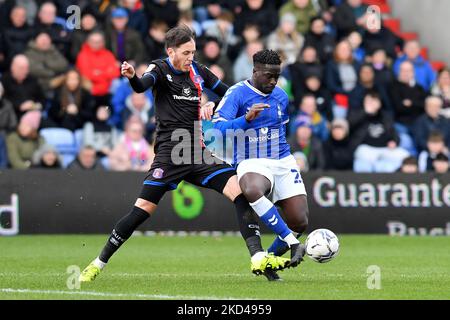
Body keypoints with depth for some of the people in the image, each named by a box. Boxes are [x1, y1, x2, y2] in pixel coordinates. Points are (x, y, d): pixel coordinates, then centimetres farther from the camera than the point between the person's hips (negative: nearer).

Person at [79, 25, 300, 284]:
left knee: (240, 191, -12)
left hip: (199, 153, 5)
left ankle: (258, 258, -16)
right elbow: (142, 86, -27)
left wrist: (212, 105, 2)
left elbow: (227, 92, 23)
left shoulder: (198, 71, 11)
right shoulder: (161, 70, -4)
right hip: (170, 153, -5)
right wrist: (132, 76, -50)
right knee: (144, 208, -10)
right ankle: (99, 263, 4)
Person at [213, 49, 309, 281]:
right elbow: (218, 127, -19)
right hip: (252, 163, -5)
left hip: (283, 161, 5)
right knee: (252, 190, -42)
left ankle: (272, 255, 21)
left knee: (300, 222, -8)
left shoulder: (281, 96, 11)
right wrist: (247, 118, -32)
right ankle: (291, 243, -36)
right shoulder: (237, 94, -7)